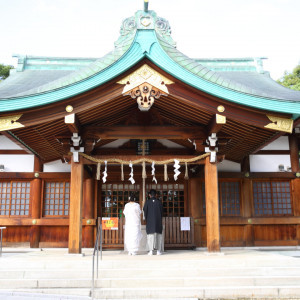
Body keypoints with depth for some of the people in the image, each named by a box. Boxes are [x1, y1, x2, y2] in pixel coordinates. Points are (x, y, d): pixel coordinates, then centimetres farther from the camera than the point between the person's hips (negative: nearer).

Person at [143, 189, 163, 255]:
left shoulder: (147, 202, -4)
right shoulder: (159, 202, 1)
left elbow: (145, 211, -1)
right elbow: (161, 212, 5)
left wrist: (146, 220, 13)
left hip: (150, 221, -1)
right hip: (158, 221, 1)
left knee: (150, 235, 2)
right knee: (158, 235, 4)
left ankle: (151, 250, -3)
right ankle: (158, 250, 2)